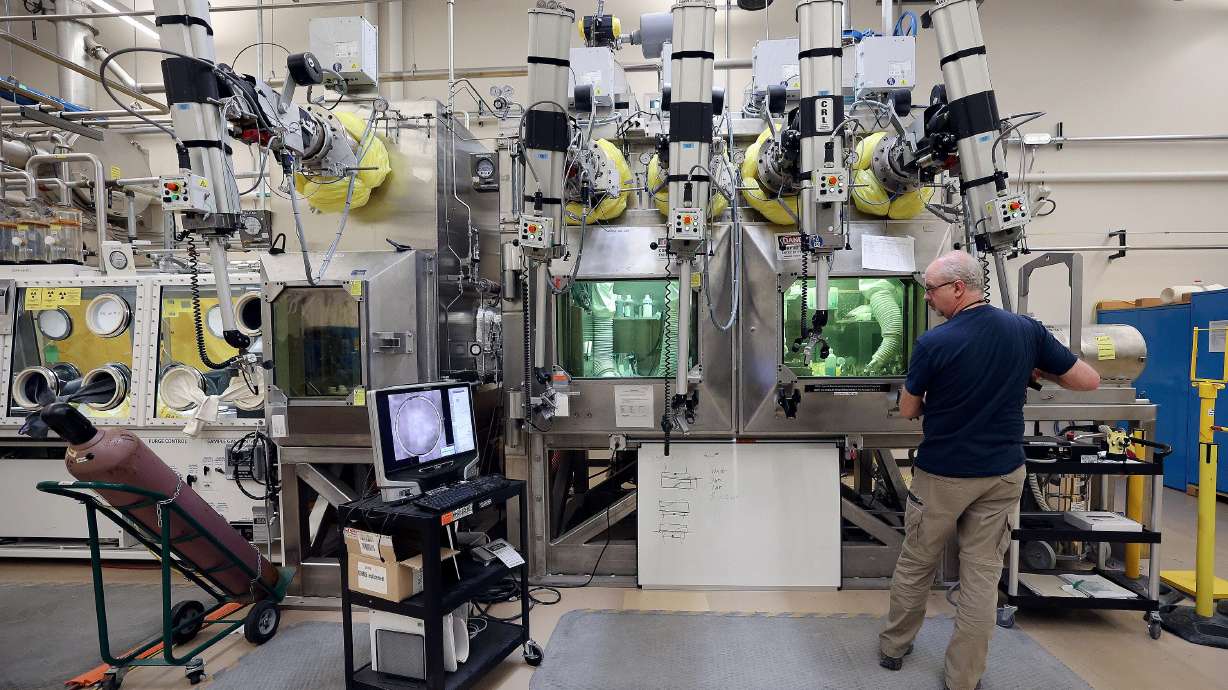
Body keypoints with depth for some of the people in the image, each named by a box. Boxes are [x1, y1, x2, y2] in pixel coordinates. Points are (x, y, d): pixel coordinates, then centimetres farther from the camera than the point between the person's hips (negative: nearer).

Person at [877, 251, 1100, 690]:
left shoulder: (934, 343, -19)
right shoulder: (1028, 330, -6)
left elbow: (908, 411, -6)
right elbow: (1089, 380, 4)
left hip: (942, 474, -3)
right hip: (1003, 472, 4)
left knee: (915, 565, 14)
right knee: (982, 574, 11)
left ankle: (893, 647, 32)